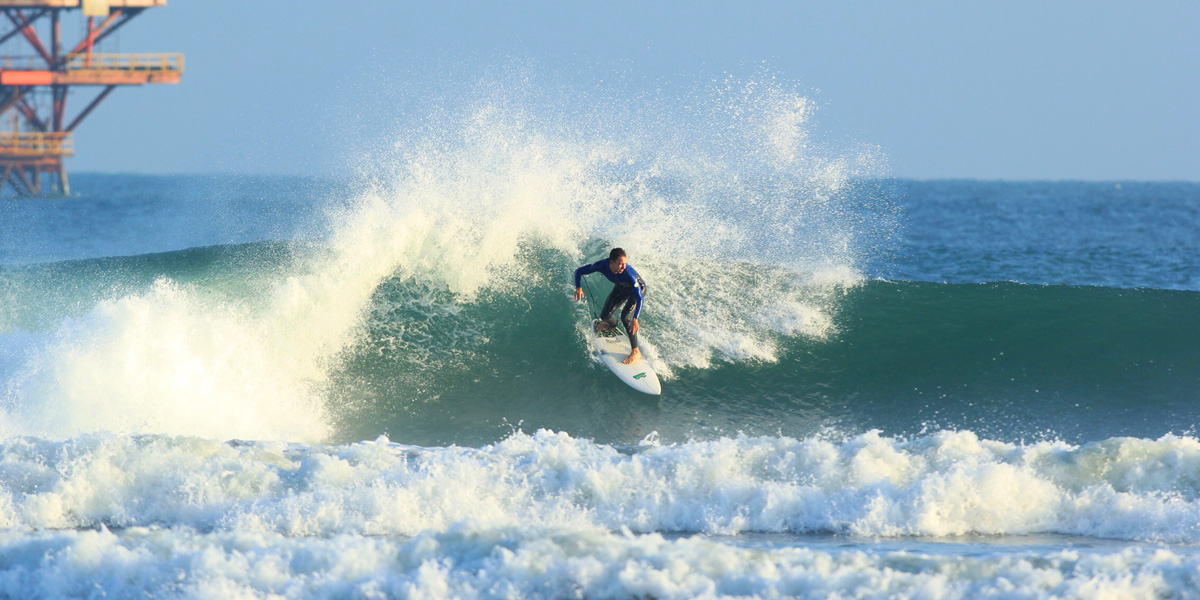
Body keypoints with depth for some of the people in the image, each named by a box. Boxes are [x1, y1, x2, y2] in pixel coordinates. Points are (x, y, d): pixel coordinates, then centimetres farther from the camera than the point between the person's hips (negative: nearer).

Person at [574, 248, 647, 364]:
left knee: (625, 317, -23)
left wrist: (635, 319, -56)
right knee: (605, 316, 3)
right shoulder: (602, 265, -33)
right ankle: (611, 324, 44)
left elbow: (639, 297, -44)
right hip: (620, 288, 5)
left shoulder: (628, 273, -44)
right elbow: (579, 271, -18)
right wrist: (578, 287, -38)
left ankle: (635, 352, -10)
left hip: (638, 289, -5)